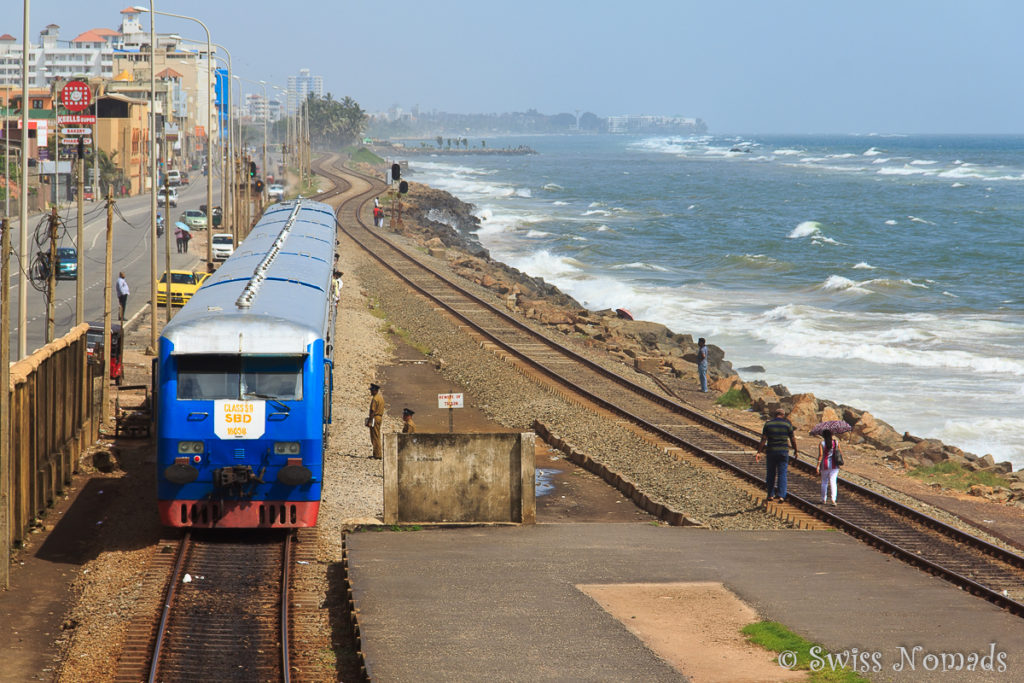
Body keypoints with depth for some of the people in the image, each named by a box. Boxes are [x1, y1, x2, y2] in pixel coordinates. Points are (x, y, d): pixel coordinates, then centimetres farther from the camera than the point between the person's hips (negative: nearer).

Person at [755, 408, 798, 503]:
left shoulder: (768, 424, 1)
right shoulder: (788, 424, -1)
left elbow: (763, 439, -3)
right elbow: (793, 439, 2)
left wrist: (759, 452, -2)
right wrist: (795, 450, 15)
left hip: (771, 452, 1)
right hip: (783, 452, -1)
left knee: (770, 474, 12)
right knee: (782, 474, 2)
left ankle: (770, 495, 15)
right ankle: (781, 495, -5)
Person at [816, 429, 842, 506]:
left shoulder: (821, 444, -8)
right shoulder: (836, 442, -1)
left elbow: (820, 455, -14)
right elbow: (840, 452, 1)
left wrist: (818, 465, -13)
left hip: (825, 465, -1)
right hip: (834, 465, 1)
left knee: (824, 482, 14)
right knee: (833, 482, -2)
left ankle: (824, 500, 20)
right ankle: (833, 499, -17)